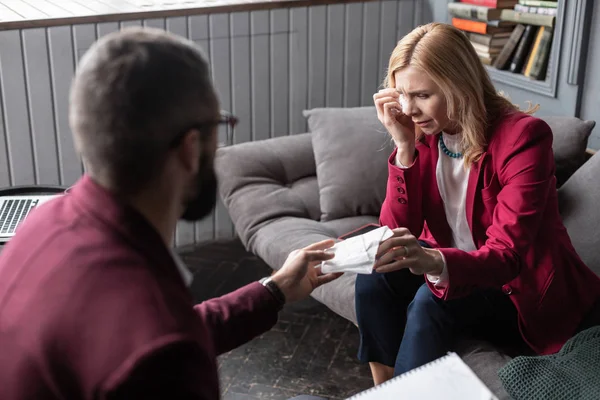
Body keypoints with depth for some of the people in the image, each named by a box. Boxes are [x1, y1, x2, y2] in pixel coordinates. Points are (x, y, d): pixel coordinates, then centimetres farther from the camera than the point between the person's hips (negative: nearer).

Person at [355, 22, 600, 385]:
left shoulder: (523, 135, -24)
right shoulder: (424, 133, -6)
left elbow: (506, 255, -31)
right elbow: (397, 233, -12)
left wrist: (434, 263, -52)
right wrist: (405, 146, -22)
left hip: (526, 292, -5)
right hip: (455, 272, 6)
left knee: (432, 300, -30)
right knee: (377, 274, -20)